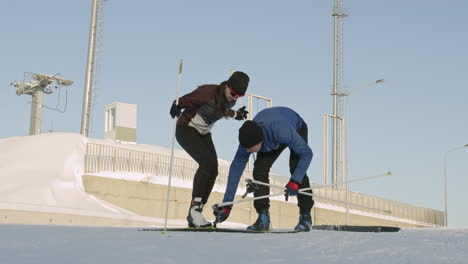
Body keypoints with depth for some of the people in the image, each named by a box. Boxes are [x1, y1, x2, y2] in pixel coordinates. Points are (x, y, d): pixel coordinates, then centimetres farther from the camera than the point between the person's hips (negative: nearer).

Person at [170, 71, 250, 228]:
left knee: (213, 170, -7)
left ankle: (194, 215, -2)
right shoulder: (208, 92, -25)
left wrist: (234, 115, 33)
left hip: (204, 133, 7)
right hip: (186, 129, -7)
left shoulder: (231, 100, -2)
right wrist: (177, 106, -39)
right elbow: (186, 100, -19)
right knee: (207, 162, -27)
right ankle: (195, 208, -22)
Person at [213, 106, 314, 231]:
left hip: (297, 128, -4)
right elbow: (237, 166, -25)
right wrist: (227, 204, -26)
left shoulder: (282, 131, -48)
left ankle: (305, 216, -13)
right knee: (259, 170, -17)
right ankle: (263, 217, -13)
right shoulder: (248, 138, -33)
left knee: (296, 168, -26)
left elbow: (307, 153, -39)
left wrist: (294, 181, -48)